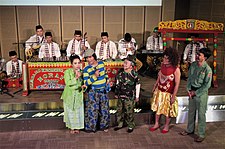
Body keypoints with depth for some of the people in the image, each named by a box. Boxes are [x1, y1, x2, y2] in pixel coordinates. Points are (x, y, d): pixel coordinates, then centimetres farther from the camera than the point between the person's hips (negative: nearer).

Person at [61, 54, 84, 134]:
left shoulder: (81, 72, -2)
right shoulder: (67, 72, -13)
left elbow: (82, 84, 0)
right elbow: (68, 82, -25)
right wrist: (76, 78, -32)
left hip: (78, 95, 2)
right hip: (69, 95, -2)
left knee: (78, 112, 7)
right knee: (70, 112, 9)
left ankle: (77, 127, 26)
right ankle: (72, 127, 27)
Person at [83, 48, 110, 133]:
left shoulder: (101, 63, 2)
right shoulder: (86, 69, -11)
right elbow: (86, 83, -17)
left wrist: (107, 79, 7)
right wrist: (94, 76, -26)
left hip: (103, 90, 4)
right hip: (93, 92, -4)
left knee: (104, 109, 12)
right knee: (92, 109, -3)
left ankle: (104, 126, 27)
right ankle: (91, 127, 13)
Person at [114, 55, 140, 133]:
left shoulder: (134, 74, -12)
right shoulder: (121, 73, 4)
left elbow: (137, 85, -5)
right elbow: (117, 84, 15)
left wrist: (137, 96, -1)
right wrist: (116, 93, 18)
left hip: (130, 97, -5)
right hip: (121, 96, 6)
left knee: (129, 112, 2)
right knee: (119, 110, 14)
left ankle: (131, 126, 18)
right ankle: (120, 124, 30)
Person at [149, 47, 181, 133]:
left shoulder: (176, 69, -22)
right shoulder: (163, 65, -4)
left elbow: (177, 84, -18)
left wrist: (173, 96, -18)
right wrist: (154, 87, 16)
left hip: (168, 93, -5)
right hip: (159, 91, 5)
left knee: (168, 110, 12)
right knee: (157, 108, 16)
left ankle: (166, 126, 32)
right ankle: (156, 124, 34)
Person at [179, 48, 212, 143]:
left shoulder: (207, 69, -17)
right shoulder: (193, 65, -1)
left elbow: (207, 85, -15)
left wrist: (196, 92, -14)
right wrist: (188, 89, -2)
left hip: (201, 93, -6)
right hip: (192, 92, 6)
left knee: (201, 114, 3)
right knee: (191, 112, 17)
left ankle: (201, 135, 16)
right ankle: (190, 130, 35)